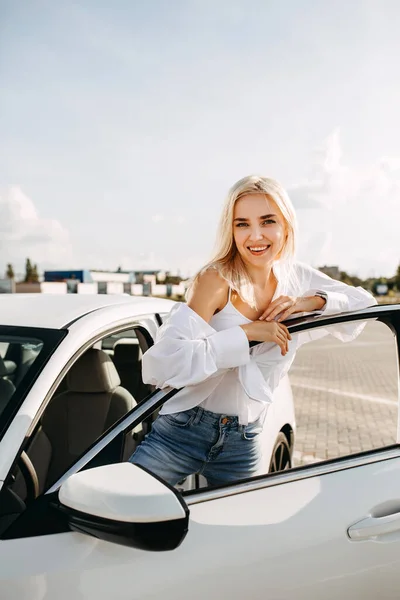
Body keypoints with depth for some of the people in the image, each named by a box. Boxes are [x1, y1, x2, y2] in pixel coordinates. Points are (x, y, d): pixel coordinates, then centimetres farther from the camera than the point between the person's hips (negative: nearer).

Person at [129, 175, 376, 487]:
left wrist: (314, 301, -11)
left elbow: (365, 302, 7)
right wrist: (245, 332, -30)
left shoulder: (297, 278, 0)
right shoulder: (217, 280, -18)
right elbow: (163, 363, -29)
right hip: (183, 431, -4)